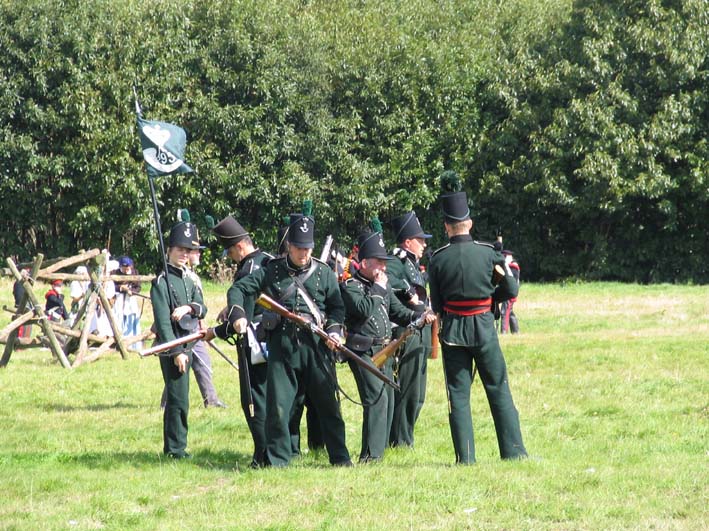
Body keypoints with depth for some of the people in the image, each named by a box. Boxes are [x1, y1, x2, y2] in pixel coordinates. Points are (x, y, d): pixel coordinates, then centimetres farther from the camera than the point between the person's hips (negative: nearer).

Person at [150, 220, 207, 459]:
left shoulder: (188, 279, 15)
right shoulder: (162, 282, -11)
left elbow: (203, 308, 10)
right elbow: (162, 320, -16)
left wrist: (189, 308, -14)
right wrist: (176, 352, -20)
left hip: (187, 345, 8)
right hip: (171, 346, -8)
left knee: (177, 399, 13)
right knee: (178, 399, -10)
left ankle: (172, 448, 19)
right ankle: (176, 449, -6)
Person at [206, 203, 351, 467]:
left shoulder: (324, 273, 8)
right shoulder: (272, 272, 7)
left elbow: (337, 306, 11)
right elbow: (238, 289, 8)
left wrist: (334, 330, -6)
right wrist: (238, 314, -8)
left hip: (316, 346, 0)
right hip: (282, 346, 0)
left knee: (328, 403, 4)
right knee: (278, 405, -2)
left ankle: (340, 457, 13)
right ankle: (277, 459, 7)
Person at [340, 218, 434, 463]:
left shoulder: (383, 285, 16)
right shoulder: (350, 286, -8)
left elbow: (397, 311, 20)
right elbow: (363, 310, -24)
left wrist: (419, 316, 3)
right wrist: (378, 288, -13)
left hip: (384, 350, 9)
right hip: (363, 351, -9)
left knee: (387, 401, 11)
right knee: (376, 398, -18)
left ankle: (378, 447, 20)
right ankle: (370, 455, -18)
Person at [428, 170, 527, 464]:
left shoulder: (438, 259, -5)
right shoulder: (488, 253, -5)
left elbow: (437, 305, -2)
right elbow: (510, 289, 0)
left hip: (452, 330, 0)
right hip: (484, 329, 0)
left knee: (458, 393, 4)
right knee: (498, 390, 8)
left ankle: (465, 456, 0)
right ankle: (513, 450, 6)